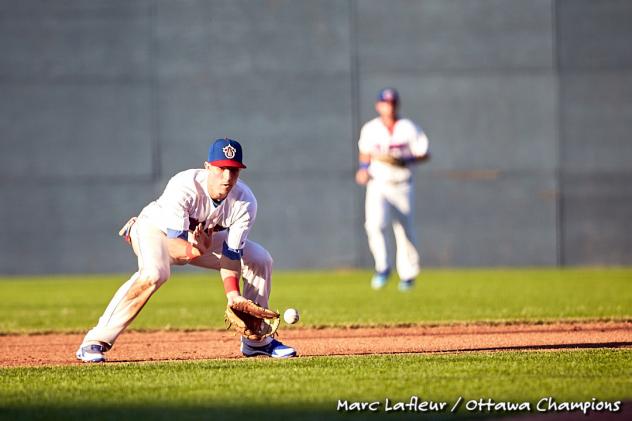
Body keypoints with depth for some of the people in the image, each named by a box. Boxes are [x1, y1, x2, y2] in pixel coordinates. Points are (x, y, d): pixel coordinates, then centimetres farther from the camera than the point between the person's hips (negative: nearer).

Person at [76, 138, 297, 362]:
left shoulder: (245, 202, -22)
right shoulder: (183, 188, -36)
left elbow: (231, 255, -18)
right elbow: (175, 246, -38)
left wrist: (232, 294, -32)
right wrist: (197, 250, -59)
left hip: (204, 237, 6)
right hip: (156, 228, -6)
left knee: (260, 259, -4)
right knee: (154, 273, -36)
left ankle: (258, 340, 11)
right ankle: (96, 342, -32)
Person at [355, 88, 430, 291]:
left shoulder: (409, 128, -3)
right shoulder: (370, 129, 2)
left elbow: (424, 154, -1)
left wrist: (406, 160, -17)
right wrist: (363, 168, -1)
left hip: (402, 187, 0)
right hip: (378, 185, 0)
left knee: (405, 232, 7)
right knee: (374, 224, -23)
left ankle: (408, 274, 23)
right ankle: (382, 267, -15)